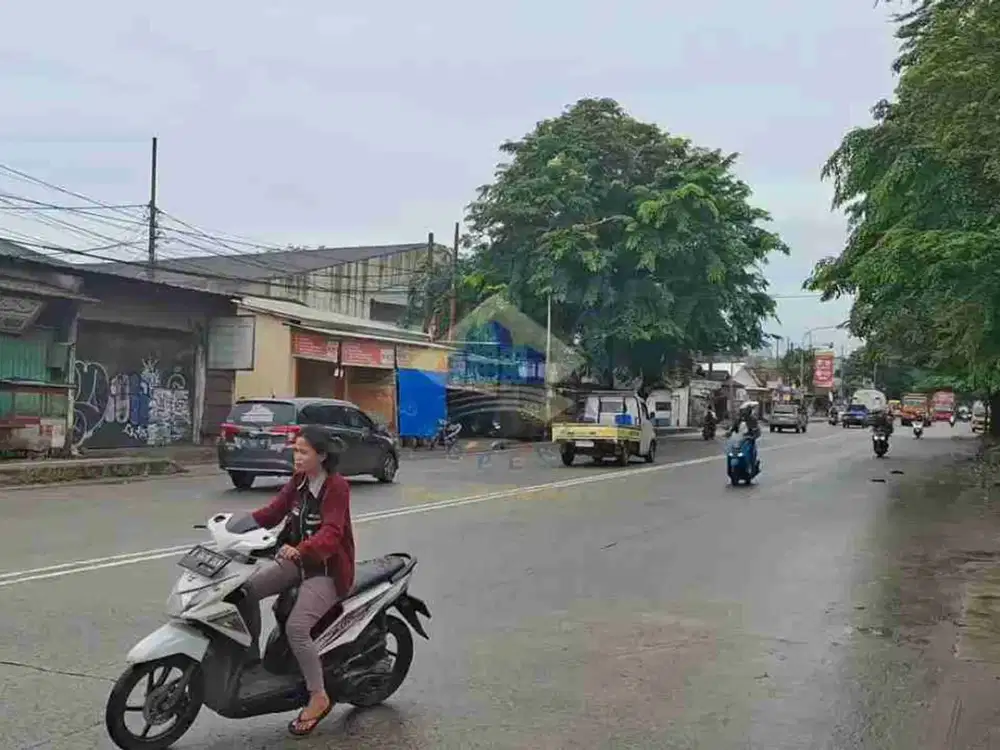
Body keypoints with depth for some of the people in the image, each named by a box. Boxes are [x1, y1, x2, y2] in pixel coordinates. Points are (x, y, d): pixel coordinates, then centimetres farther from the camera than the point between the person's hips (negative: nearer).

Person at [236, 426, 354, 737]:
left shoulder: (337, 486, -18)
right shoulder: (298, 481, 5)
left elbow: (331, 534, -29)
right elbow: (273, 512, 0)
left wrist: (300, 549, -46)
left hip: (328, 570, -8)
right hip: (298, 561, 8)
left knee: (296, 628, -23)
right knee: (247, 590, -9)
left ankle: (319, 698, -8)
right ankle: (250, 657, 8)